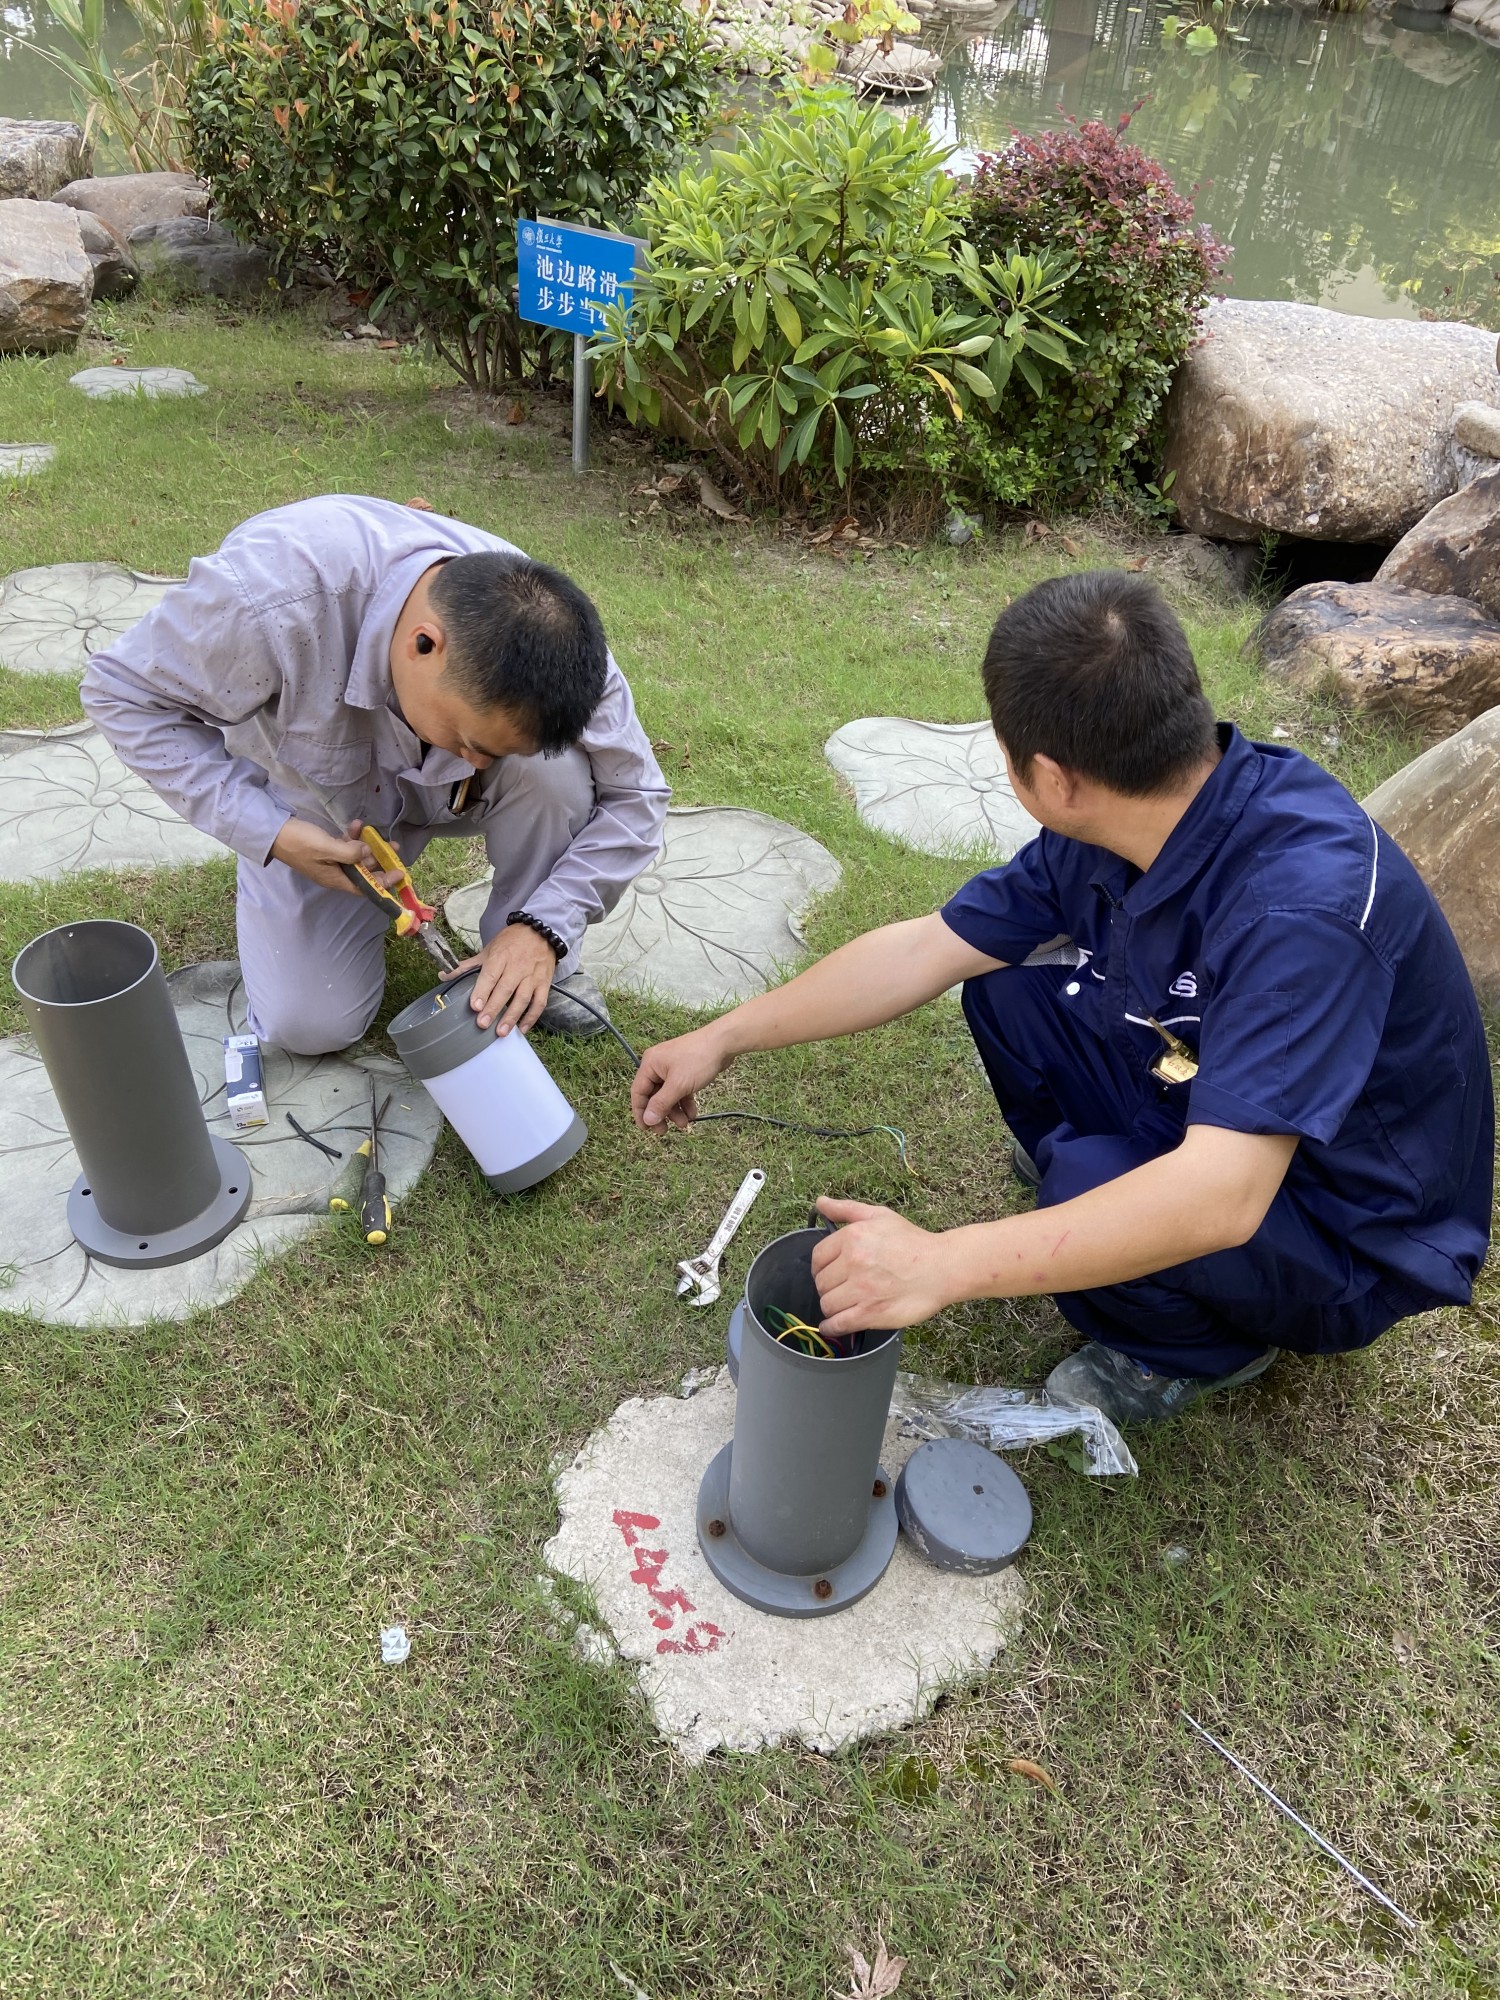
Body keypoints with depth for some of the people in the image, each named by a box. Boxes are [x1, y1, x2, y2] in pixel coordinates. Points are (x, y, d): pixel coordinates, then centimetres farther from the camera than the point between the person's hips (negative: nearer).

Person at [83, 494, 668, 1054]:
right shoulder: (273, 591, -40)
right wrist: (268, 833, -31)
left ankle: (542, 970, -8)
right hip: (317, 812, -1)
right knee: (311, 1026, -10)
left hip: (443, 792, 1)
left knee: (551, 766, -32)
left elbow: (635, 796, -21)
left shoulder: (539, 632, -32)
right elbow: (124, 693, -22)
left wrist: (542, 929, -34)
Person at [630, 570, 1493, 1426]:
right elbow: (924, 949, -5)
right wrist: (723, 1039, -2)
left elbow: (1219, 1198, -43)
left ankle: (1202, 1347, 1)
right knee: (1004, 983, -5)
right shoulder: (1108, 836, -12)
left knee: (1088, 1190, -32)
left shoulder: (1302, 905, -37)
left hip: (1352, 1233, -6)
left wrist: (940, 1263, -43)